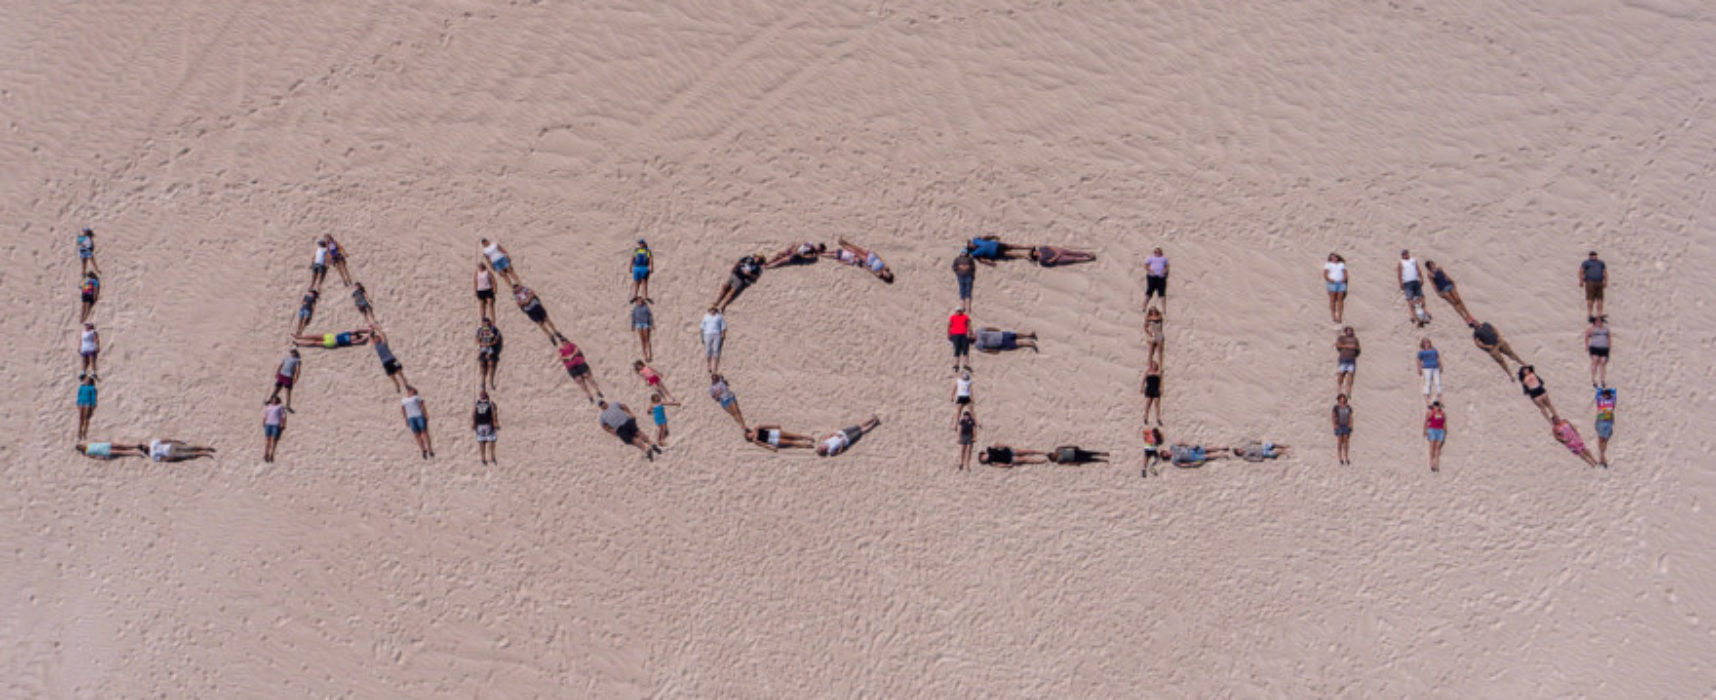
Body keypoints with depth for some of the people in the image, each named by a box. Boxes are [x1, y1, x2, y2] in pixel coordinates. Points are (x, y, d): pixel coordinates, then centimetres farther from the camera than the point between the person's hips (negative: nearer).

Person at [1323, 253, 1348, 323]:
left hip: (1341, 283, 2)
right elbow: (1325, 274, 1)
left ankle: (1339, 317, -5)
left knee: (1340, 300, -4)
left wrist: (1344, 279, -9)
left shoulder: (1342, 264, 18)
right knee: (1332, 300, -6)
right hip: (1332, 283, -2)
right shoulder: (1328, 264, 9)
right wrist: (1329, 279, -17)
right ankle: (1333, 317, -5)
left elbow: (1345, 273, 12)